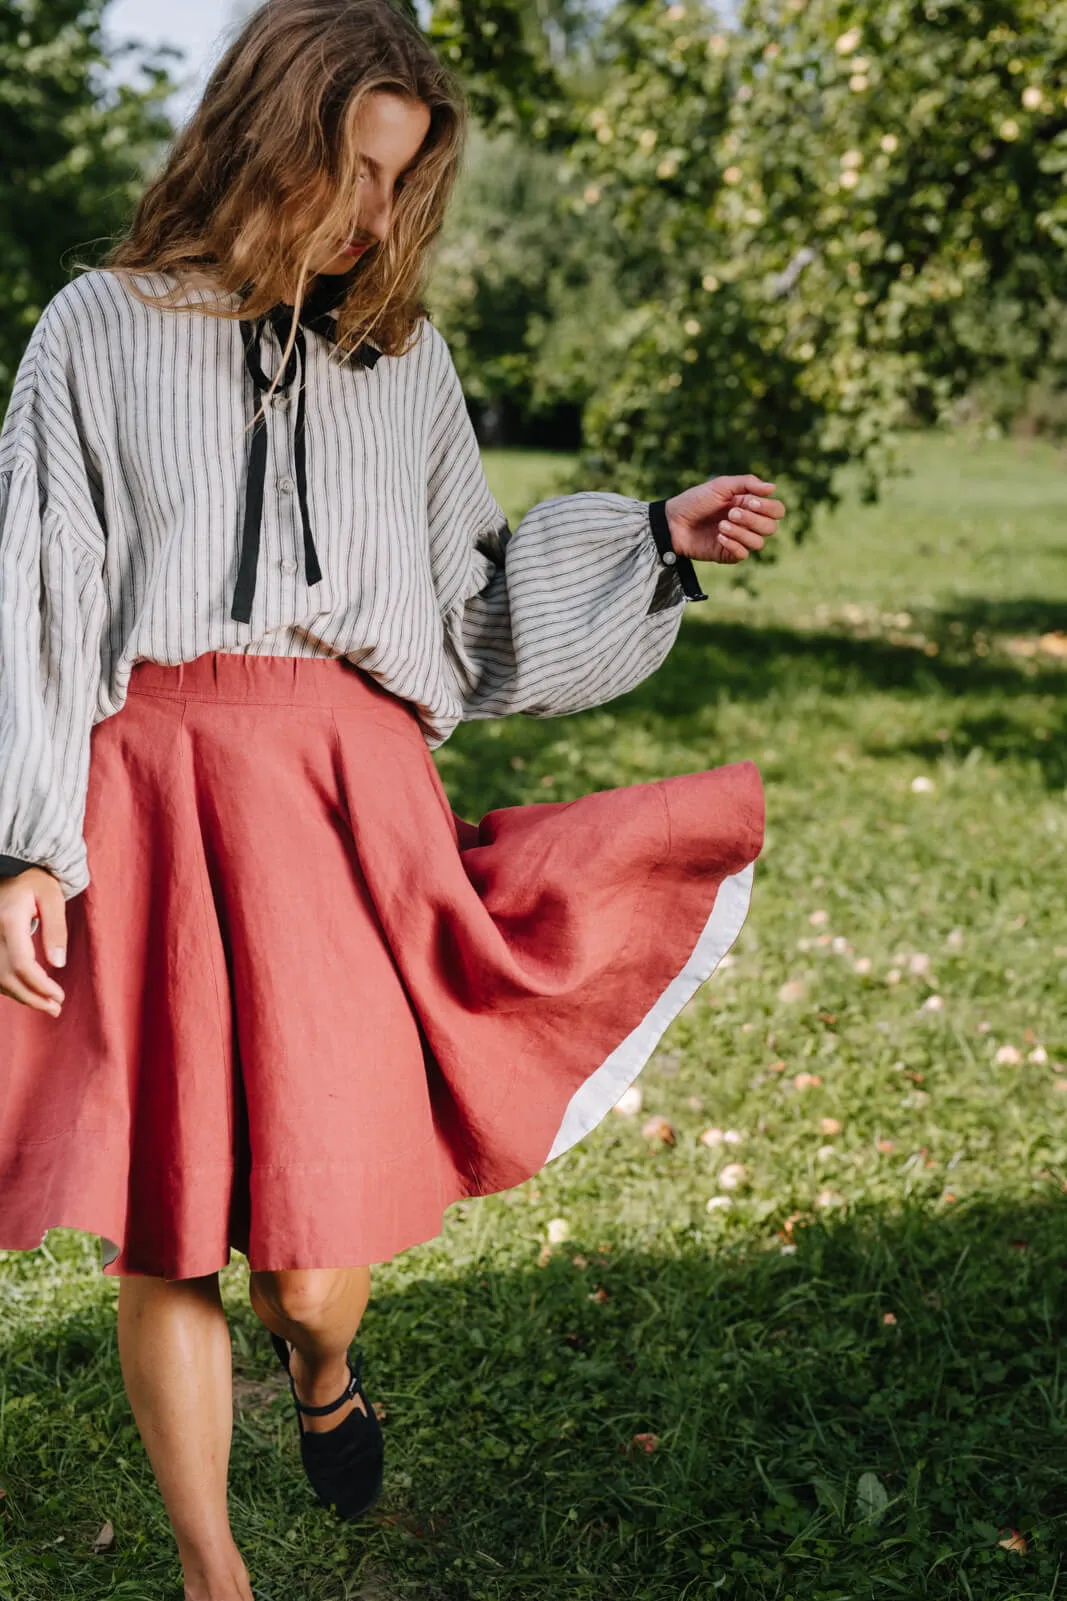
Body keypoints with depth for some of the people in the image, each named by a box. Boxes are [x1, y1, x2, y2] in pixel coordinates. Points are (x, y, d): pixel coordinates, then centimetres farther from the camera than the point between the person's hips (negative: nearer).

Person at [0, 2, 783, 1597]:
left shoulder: (403, 357, 17)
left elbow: (469, 604, 17)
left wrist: (658, 541, 8)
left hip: (346, 808, 2)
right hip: (149, 810, -1)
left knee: (316, 1249, -4)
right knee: (160, 1237, 4)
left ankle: (322, 1363, 35)